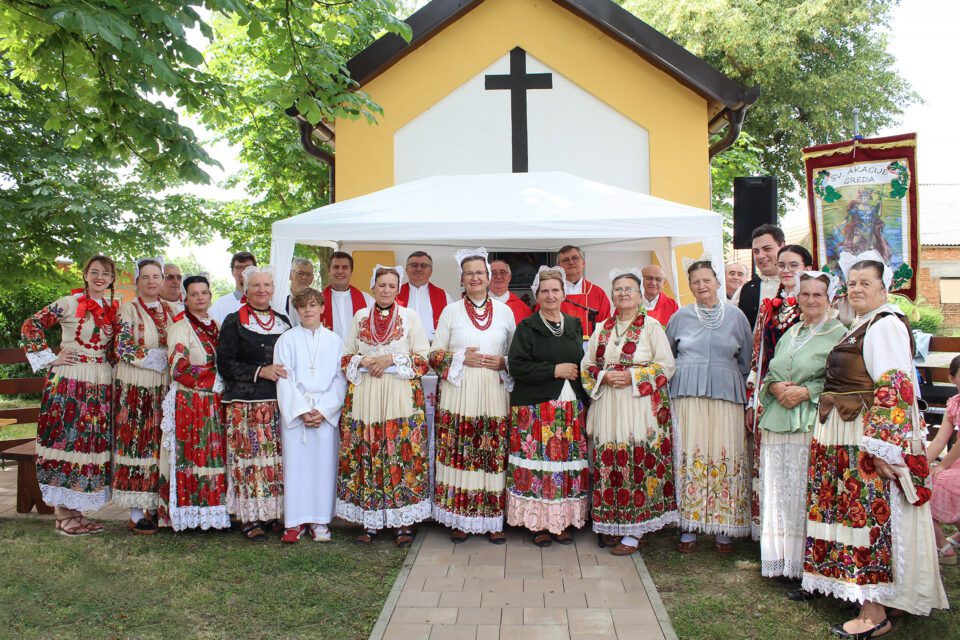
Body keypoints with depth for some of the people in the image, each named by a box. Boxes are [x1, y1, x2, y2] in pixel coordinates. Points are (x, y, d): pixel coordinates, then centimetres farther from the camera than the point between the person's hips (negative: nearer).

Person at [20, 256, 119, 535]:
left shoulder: (114, 310, 11)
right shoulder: (68, 303, -5)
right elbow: (30, 327, -6)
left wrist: (113, 364, 7)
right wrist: (50, 358, -8)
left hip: (102, 386, 6)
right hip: (68, 383, -6)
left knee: (92, 443, 8)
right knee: (65, 440, -2)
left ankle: (74, 510, 18)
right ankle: (64, 514, 6)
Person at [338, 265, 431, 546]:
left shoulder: (410, 317, 6)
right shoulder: (360, 317, 14)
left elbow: (423, 357, 1)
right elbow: (346, 356, 15)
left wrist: (392, 360, -10)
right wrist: (363, 362, -5)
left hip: (401, 395, -2)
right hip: (364, 395, 2)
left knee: (402, 455, -5)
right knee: (366, 456, 0)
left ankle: (403, 522, 3)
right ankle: (370, 522, 9)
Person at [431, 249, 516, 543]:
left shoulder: (505, 311, 11)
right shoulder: (451, 311, 8)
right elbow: (435, 355, 6)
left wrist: (504, 362, -5)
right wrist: (461, 358, -9)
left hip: (494, 393, 1)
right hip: (459, 393, -1)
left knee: (495, 456, 1)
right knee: (459, 455, -2)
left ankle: (494, 520, 12)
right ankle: (460, 519, 11)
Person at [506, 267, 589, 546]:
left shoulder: (574, 325, 15)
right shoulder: (527, 327, 1)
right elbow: (517, 366, -9)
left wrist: (586, 399, 8)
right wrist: (554, 370, -13)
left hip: (572, 406, 4)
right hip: (536, 408, -4)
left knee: (569, 461, 3)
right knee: (539, 461, -5)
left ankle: (564, 521, 14)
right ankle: (539, 523, 7)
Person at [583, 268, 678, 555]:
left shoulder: (651, 326, 2)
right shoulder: (602, 329, 15)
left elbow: (666, 365, -4)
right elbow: (587, 365, 14)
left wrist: (632, 377, -13)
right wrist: (604, 377, -6)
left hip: (640, 404, -4)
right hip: (607, 407, 4)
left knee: (638, 463, -6)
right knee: (608, 463, 2)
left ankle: (634, 531, 2)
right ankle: (611, 526, 13)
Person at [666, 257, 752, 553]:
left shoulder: (735, 315, 8)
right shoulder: (681, 317, 9)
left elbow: (746, 360, 15)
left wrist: (735, 384, 12)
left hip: (726, 395, 0)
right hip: (687, 394, 0)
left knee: (725, 458, -2)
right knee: (690, 456, -2)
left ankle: (723, 529, 9)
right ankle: (688, 528, 5)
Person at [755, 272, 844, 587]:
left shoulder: (839, 334, -1)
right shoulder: (790, 333, 18)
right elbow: (770, 373, 20)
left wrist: (806, 392, -14)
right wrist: (775, 386, -1)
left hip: (811, 425, -6)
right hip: (777, 423, 6)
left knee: (806, 495, -4)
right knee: (778, 494, 9)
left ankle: (807, 569, 6)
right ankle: (781, 560, 20)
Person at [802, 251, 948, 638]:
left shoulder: (886, 324, -13)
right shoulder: (862, 325, 17)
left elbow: (894, 388, -21)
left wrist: (882, 446, -25)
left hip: (870, 438, -10)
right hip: (848, 439, 10)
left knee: (871, 515, -4)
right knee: (858, 513, 13)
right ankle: (874, 599, 24)